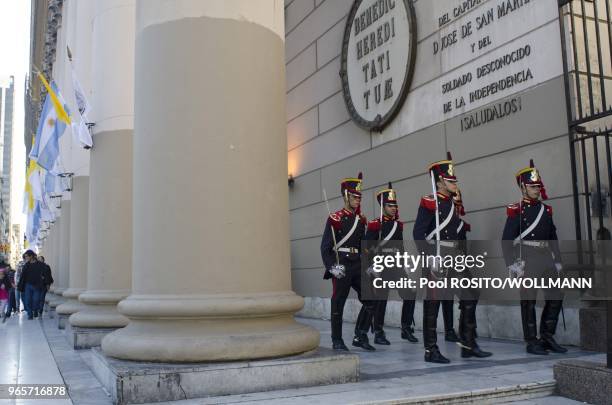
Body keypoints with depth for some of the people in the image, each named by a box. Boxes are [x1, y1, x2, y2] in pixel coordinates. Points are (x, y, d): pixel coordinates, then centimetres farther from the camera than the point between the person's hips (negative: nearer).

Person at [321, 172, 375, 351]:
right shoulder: (335, 218, -6)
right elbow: (325, 247, -8)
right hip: (341, 267, -6)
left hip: (358, 266, 6)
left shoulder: (361, 220, 13)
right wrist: (332, 267, -18)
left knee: (370, 299, 2)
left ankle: (360, 336, 13)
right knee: (338, 304, 1)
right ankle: (337, 341, 12)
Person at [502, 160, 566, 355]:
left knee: (556, 297, 4)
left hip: (547, 258, 6)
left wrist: (557, 261, 15)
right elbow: (507, 240, -8)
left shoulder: (546, 209, 15)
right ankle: (532, 341, 7)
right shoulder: (516, 210, -3)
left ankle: (547, 336, 18)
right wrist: (512, 264, -14)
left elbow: (553, 237, 21)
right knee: (528, 300, -1)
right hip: (527, 260, -6)